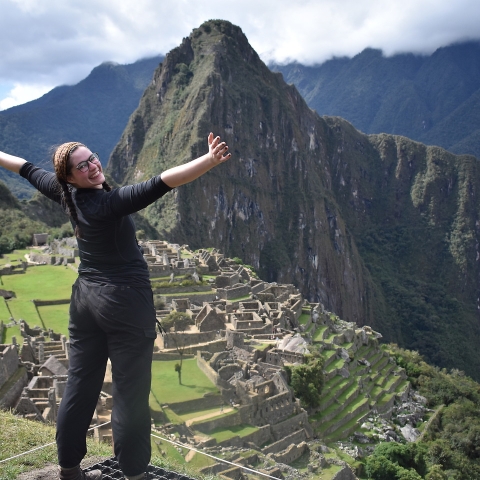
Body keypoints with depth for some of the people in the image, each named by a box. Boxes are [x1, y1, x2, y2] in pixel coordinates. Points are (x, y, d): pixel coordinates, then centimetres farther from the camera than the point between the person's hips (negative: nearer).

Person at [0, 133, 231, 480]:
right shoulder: (109, 202, -20)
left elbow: (30, 170, 20)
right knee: (130, 393, 0)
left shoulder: (65, 195, 1)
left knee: (80, 385, 16)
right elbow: (160, 184, -34)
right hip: (126, 302, -8)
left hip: (85, 299, 8)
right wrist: (211, 160, -43)